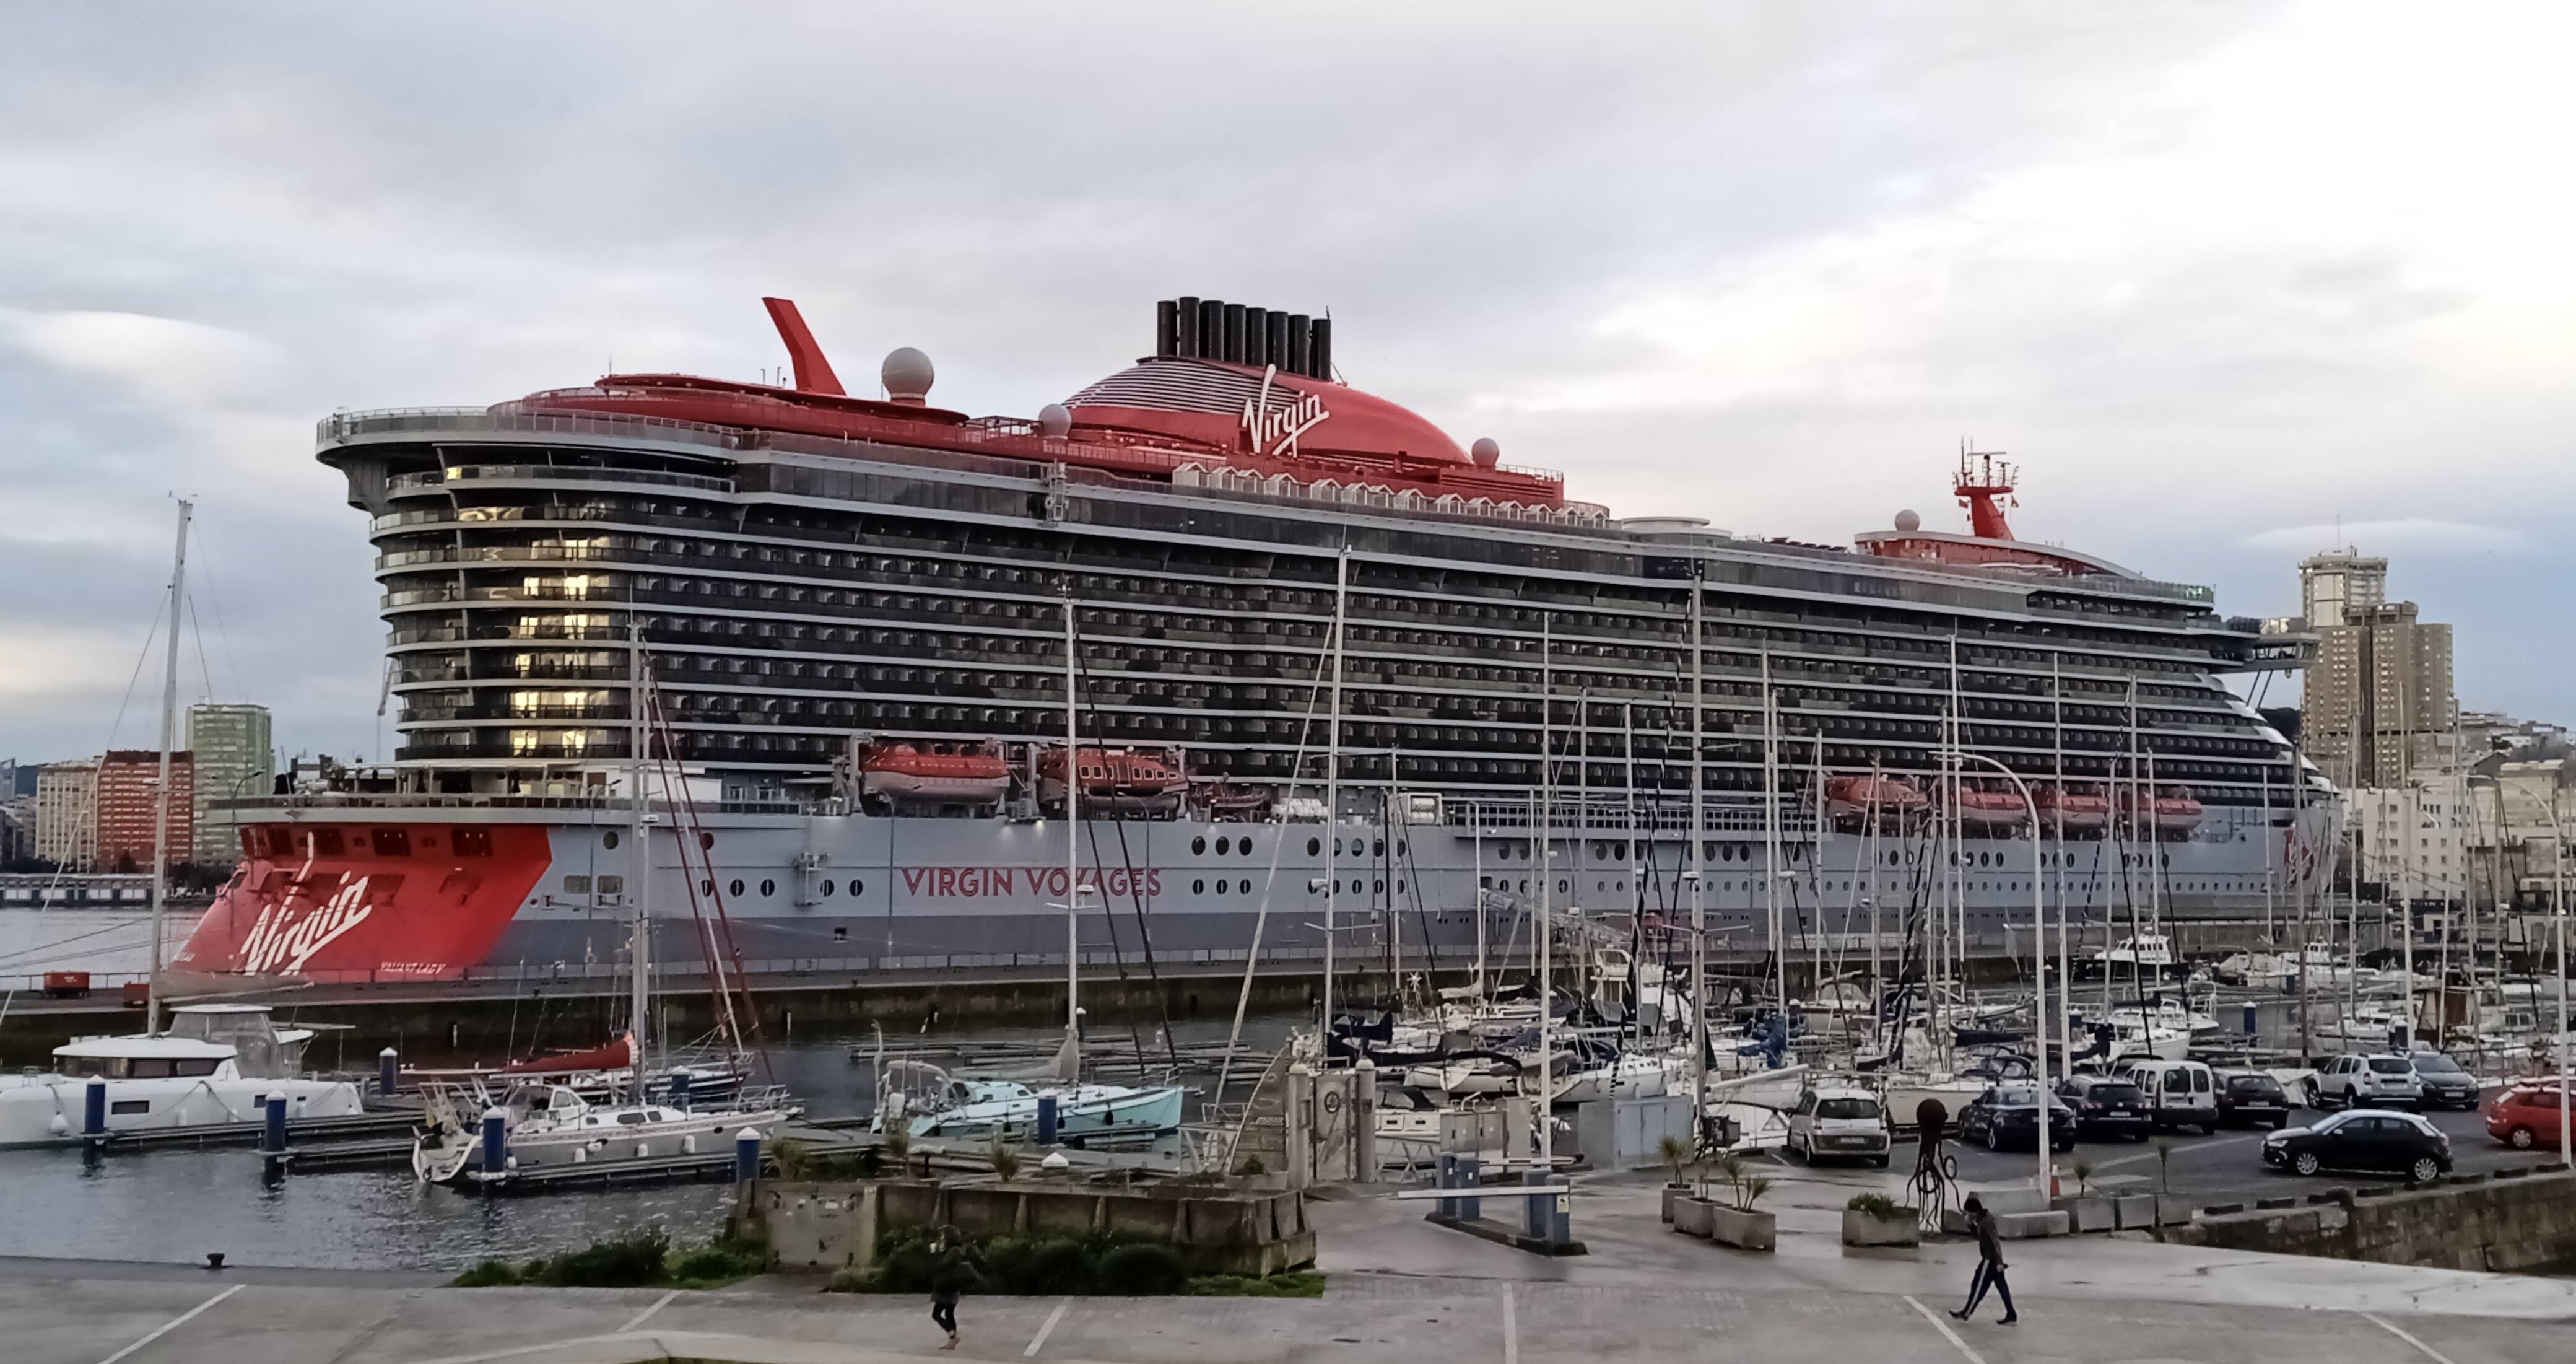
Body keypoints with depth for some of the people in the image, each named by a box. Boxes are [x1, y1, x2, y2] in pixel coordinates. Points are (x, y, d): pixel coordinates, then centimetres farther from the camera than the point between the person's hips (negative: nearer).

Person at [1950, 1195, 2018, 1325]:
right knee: (2001, 1286, 10)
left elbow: (1996, 1242, -23)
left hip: (1990, 1260, -10)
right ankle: (2011, 1315, 10)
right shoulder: (1982, 1220, 10)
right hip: (1992, 1259, 10)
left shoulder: (1987, 1222, -20)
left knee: (1978, 1286, 1)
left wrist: (1999, 1262, -26)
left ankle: (1966, 1313, 10)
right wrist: (1970, 1224, 5)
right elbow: (1978, 1235, 23)